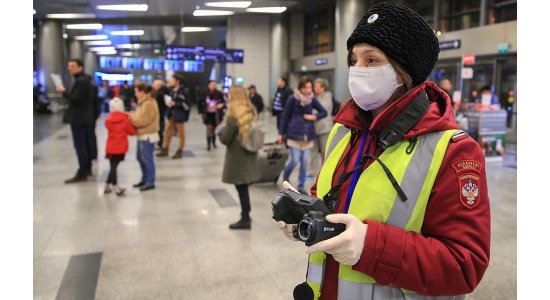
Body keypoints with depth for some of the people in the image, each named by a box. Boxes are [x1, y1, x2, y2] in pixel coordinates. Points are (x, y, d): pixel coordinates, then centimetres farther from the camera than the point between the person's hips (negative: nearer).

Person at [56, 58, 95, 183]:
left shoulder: (81, 81, -18)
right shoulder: (84, 79, 17)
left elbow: (76, 99, -24)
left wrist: (64, 92, -13)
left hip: (78, 118, -11)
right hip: (85, 117, 11)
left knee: (79, 145, -9)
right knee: (86, 143, 15)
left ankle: (82, 174, -8)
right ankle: (87, 169, 23)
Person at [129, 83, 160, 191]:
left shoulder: (149, 104, -18)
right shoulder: (143, 102, 16)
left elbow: (143, 120, -22)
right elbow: (139, 116, 19)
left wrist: (131, 119, -11)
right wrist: (132, 115, 1)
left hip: (148, 136, -11)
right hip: (142, 135, 11)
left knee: (147, 159, -4)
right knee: (141, 158, 17)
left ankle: (150, 183, 4)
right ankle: (144, 179, 28)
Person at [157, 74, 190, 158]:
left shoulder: (182, 92, -19)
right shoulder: (173, 90, 5)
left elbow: (186, 105, -22)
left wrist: (175, 104, -22)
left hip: (179, 114, -9)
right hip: (172, 114, 9)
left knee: (181, 134, 5)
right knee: (167, 132, 13)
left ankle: (180, 152, 16)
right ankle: (164, 150, 24)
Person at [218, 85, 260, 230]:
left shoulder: (233, 117, -19)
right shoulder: (250, 112, 5)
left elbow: (225, 139, -16)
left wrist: (221, 131, 4)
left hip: (237, 157, -7)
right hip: (249, 155, 8)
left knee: (241, 188, 1)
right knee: (244, 187, 16)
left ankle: (245, 219, 10)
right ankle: (246, 215, 25)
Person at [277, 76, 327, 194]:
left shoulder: (312, 99, 0)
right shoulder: (292, 99, -8)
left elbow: (324, 112, 8)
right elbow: (285, 116, -2)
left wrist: (314, 117, -11)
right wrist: (281, 133, -1)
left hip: (308, 135, 3)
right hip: (294, 134, -3)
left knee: (305, 162, 4)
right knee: (295, 160, -5)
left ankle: (301, 186, 17)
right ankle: (285, 175, 27)